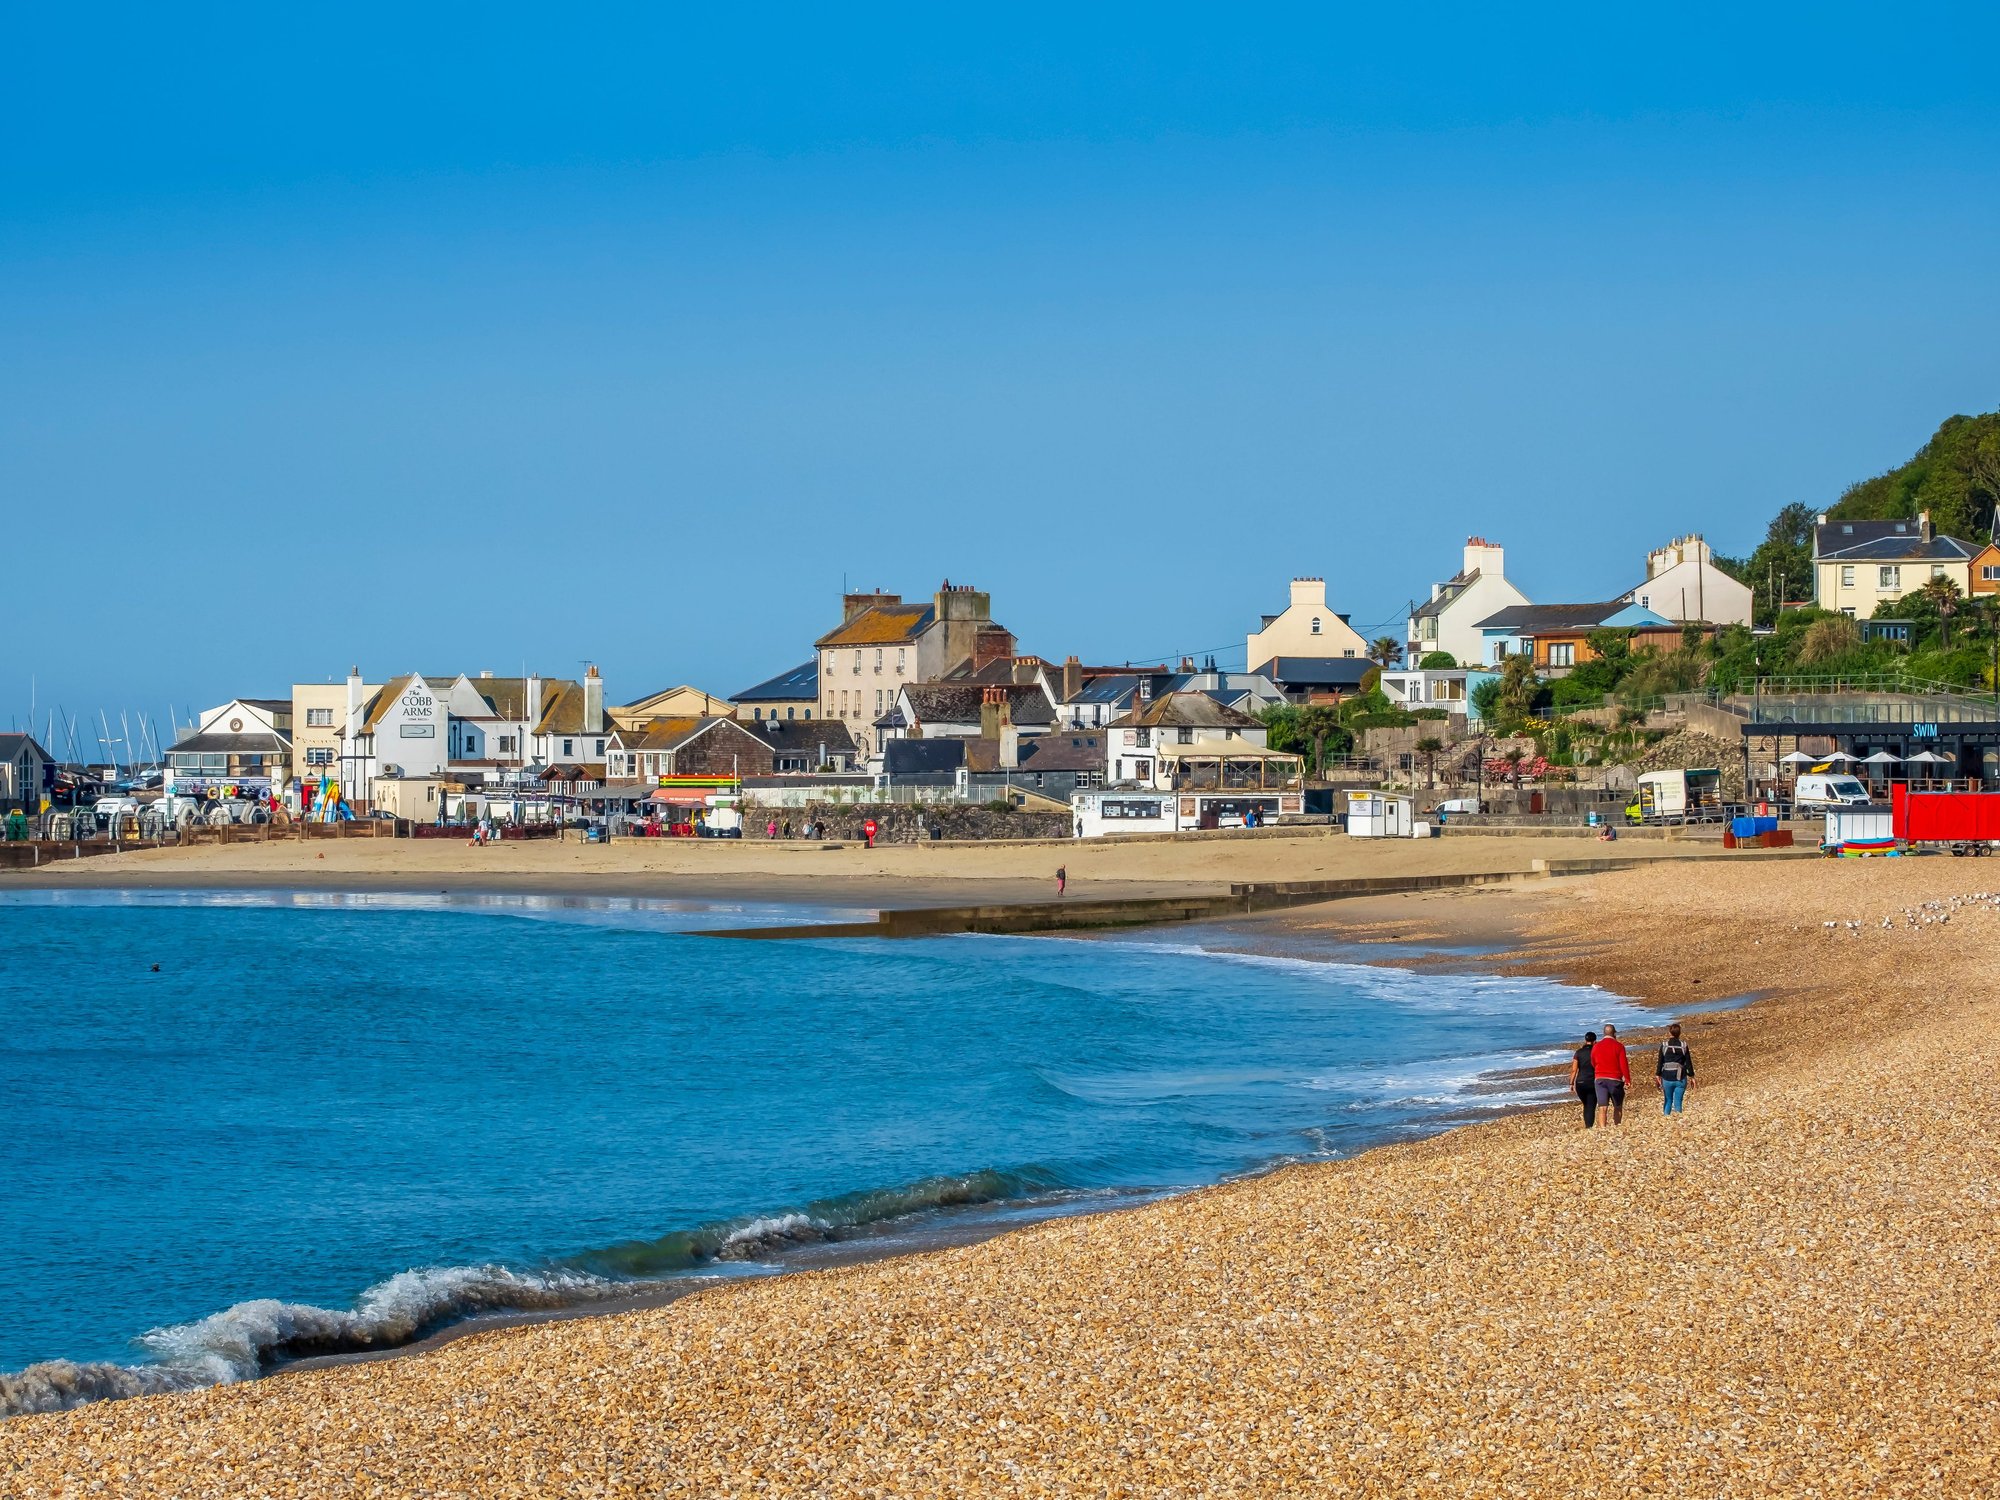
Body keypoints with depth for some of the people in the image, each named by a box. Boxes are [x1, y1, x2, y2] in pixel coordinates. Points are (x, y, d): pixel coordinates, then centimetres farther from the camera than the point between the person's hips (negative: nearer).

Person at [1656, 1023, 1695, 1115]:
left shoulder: (1664, 1045, -5)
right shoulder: (1684, 1046, -4)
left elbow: (1660, 1062, -2)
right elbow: (1688, 1063, 0)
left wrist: (1658, 1076, 7)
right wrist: (1691, 1076, 10)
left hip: (1667, 1077, 0)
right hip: (1680, 1079, 0)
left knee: (1668, 1101, 15)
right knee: (1678, 1102, 5)